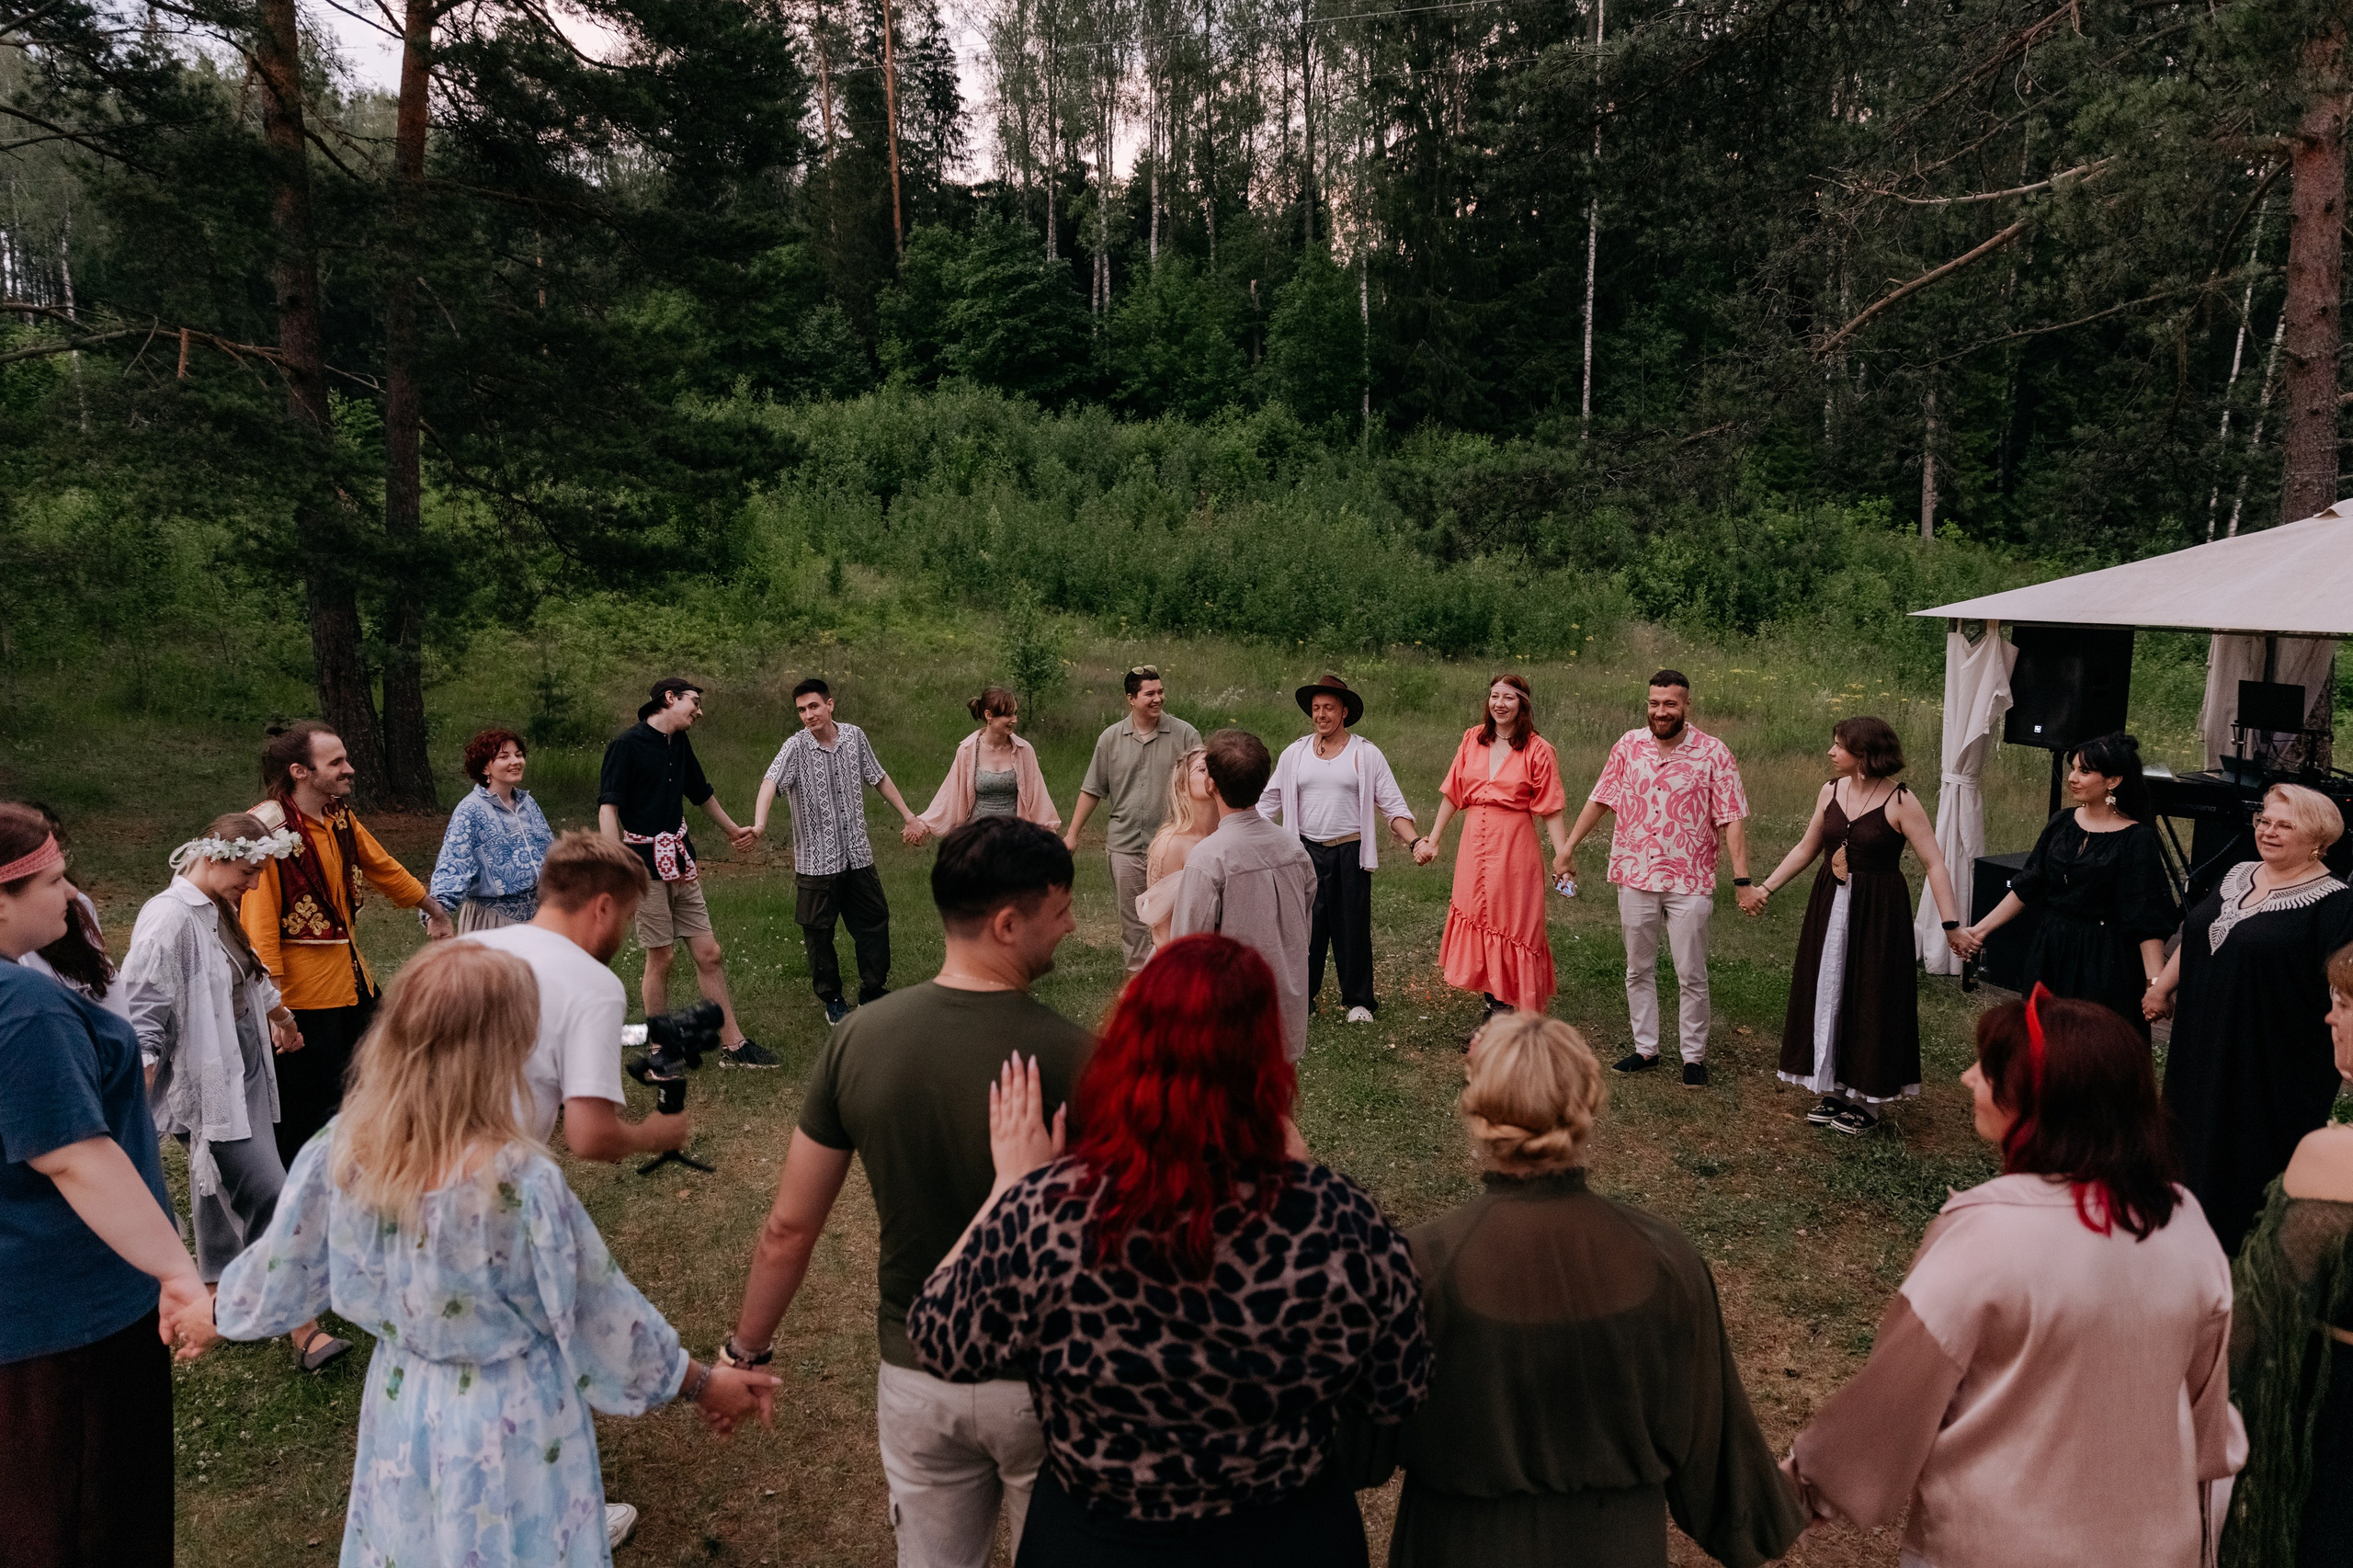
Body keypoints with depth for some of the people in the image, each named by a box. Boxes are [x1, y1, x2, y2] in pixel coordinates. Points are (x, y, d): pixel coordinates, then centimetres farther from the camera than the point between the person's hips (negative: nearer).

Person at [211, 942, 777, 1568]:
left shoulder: (342, 1151, -17)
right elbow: (598, 1316, -18)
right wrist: (703, 1383, -3)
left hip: (401, 1407, 4)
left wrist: (216, 1305, 23)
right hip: (509, 1427, -4)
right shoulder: (519, 1184, -31)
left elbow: (275, 1280, 0)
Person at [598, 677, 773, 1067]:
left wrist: (732, 831, 42)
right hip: (647, 865, -7)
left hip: (681, 863, 7)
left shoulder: (680, 743, 12)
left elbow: (702, 793, 29)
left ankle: (732, 1045, 13)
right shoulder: (628, 744, -9)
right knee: (661, 958, 1)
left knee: (708, 954, 6)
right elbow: (608, 806, -16)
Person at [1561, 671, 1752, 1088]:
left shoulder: (1713, 753, -7)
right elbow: (1599, 799, 12)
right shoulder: (1628, 745, 2)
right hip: (1634, 877, 3)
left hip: (1690, 883, -3)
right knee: (1639, 970, 13)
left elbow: (1732, 821, -8)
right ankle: (1645, 1048, 26)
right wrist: (1569, 846, 15)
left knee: (1691, 976, 3)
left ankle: (1694, 1056, 17)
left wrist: (1742, 880, -13)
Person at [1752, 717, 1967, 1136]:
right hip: (1829, 907, 6)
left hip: (1878, 912, -6)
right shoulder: (1831, 791, 3)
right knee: (1826, 994, 11)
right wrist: (1766, 888, 14)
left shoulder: (1900, 802, -14)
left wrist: (1952, 924, -23)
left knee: (1870, 1000, 3)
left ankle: (1867, 1101, 18)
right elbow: (1807, 848, 15)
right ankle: (1834, 1090, 26)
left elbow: (1934, 863, -15)